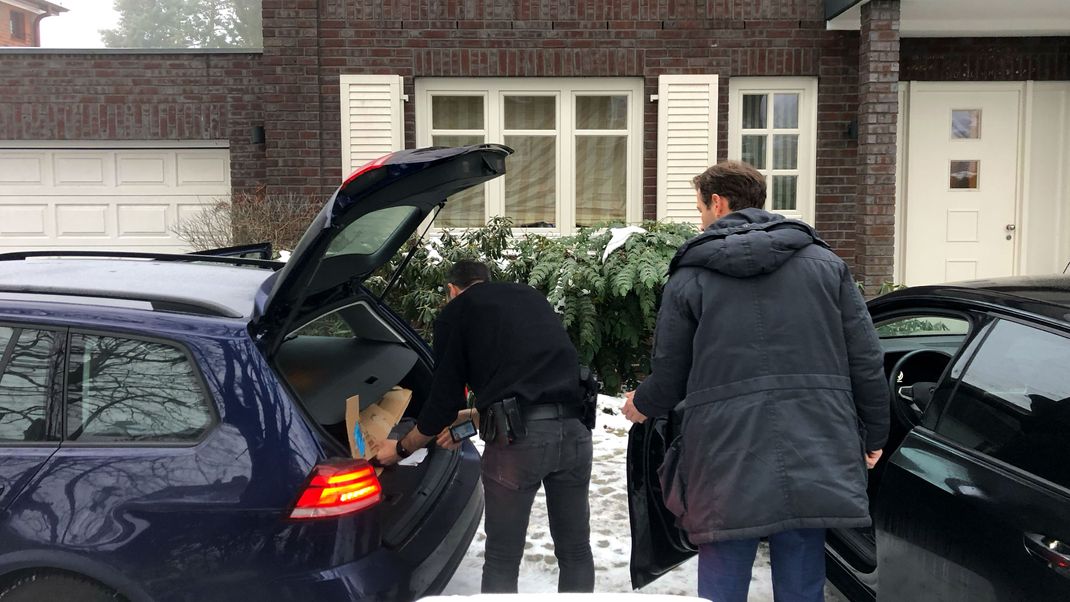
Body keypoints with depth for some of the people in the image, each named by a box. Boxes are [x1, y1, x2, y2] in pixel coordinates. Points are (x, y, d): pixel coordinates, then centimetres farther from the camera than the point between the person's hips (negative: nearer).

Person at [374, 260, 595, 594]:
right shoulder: (531, 296, 28)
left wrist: (401, 449, 26)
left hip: (518, 434, -5)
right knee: (575, 550, 19)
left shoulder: (455, 312, 12)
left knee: (502, 559, 11)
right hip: (574, 427, 5)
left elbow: (445, 398, 9)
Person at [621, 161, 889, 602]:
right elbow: (866, 362, 6)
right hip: (812, 465, 3)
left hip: (724, 467, -2)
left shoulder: (690, 275, 1)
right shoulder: (825, 263, 8)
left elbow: (669, 377, 4)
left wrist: (642, 405, 26)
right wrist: (873, 436, 19)